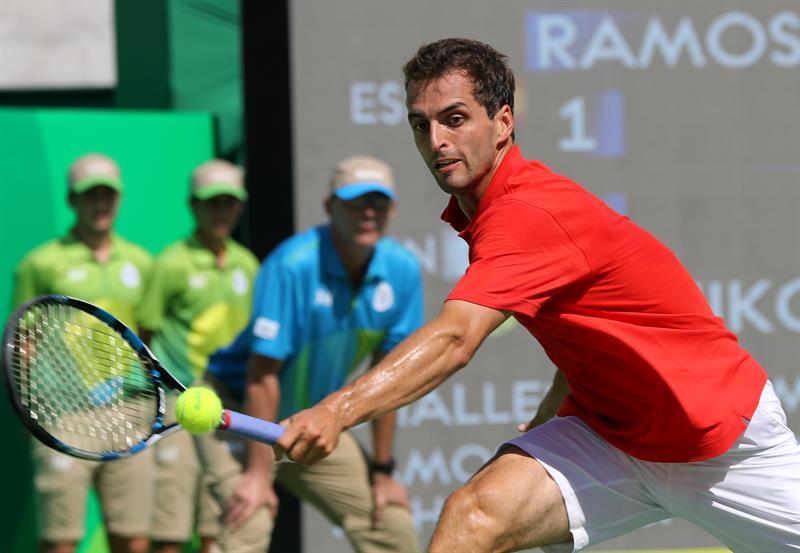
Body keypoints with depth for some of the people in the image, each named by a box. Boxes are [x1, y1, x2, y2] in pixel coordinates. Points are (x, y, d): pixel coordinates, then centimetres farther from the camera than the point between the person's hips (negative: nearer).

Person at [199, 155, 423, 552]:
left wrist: (381, 470, 1)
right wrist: (258, 473, -25)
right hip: (242, 410, -6)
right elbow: (262, 374, -24)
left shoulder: (402, 271, -9)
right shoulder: (292, 266, -26)